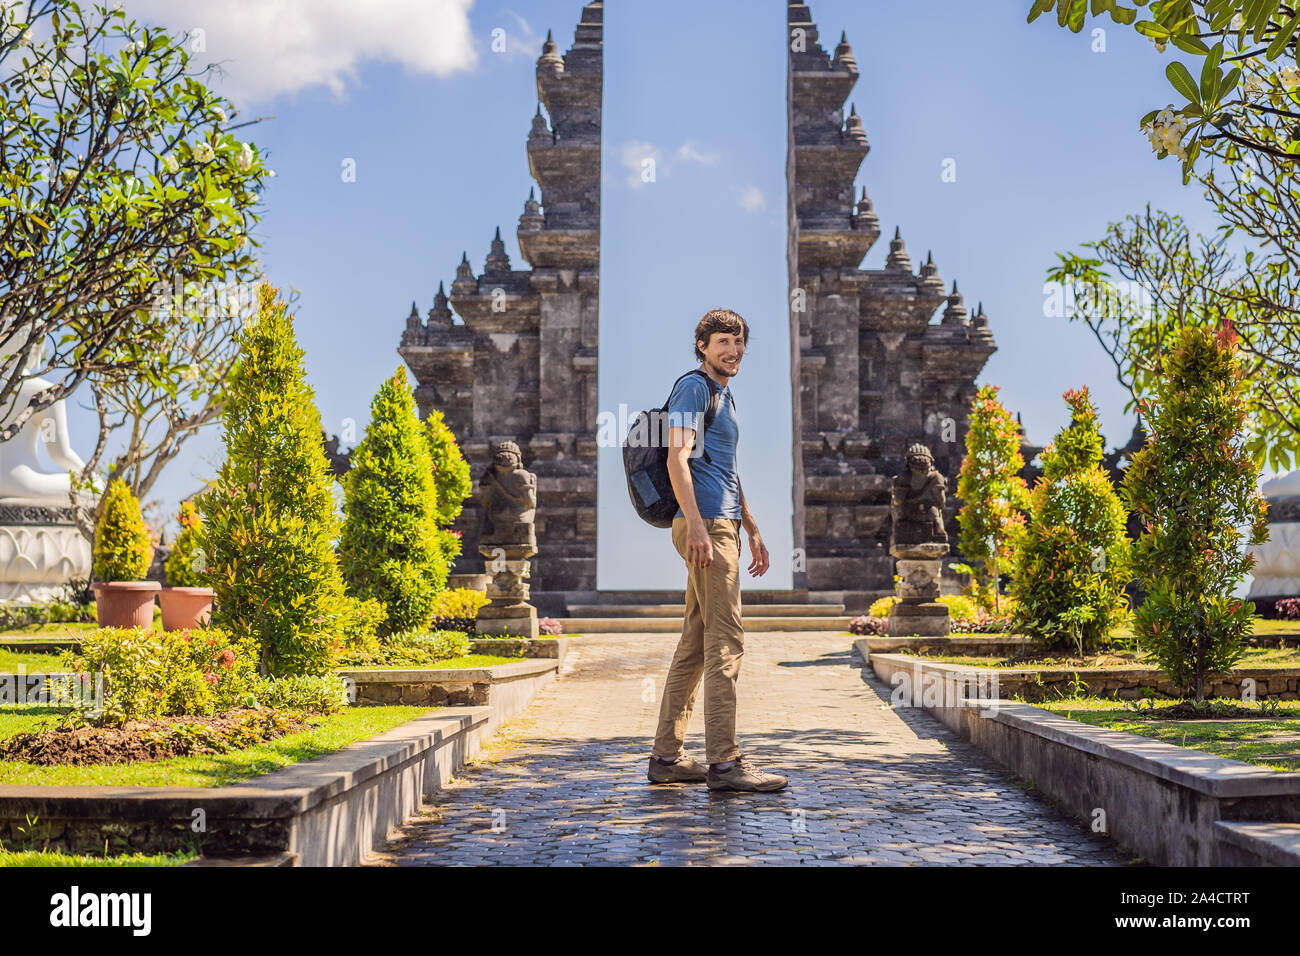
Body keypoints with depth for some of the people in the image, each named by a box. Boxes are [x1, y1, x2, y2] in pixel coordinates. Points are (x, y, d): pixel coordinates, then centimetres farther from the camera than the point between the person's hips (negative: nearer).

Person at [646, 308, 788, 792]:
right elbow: (677, 459, -16)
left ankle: (666, 757, 14)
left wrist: (752, 529, 26)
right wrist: (696, 525, -25)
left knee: (695, 643, 9)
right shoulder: (693, 388, -5)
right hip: (705, 524, -10)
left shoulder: (723, 395, 25)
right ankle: (724, 762, -9)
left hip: (722, 526, 10)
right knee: (725, 643, -11)